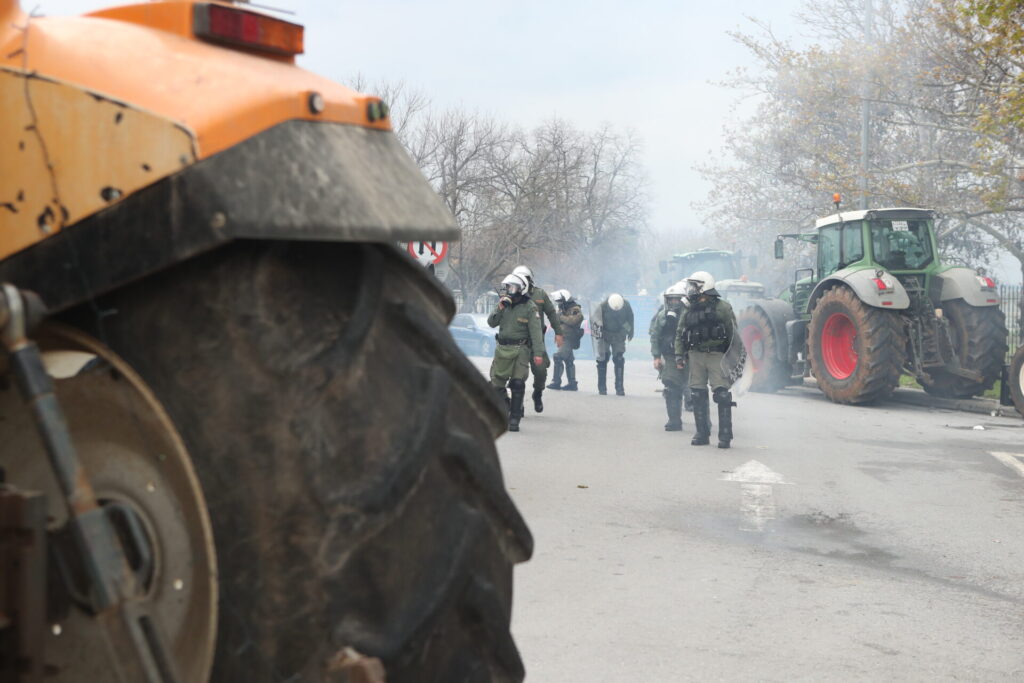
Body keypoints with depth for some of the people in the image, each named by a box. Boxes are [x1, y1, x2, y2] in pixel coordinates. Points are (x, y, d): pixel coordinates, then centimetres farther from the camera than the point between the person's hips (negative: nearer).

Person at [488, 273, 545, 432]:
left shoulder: (529, 308, -7)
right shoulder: (504, 304, 9)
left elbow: (536, 332, -11)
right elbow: (491, 323, 5)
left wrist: (538, 353, -18)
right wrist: (499, 309, -10)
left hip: (520, 349, -5)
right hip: (502, 348, 5)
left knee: (517, 384, -8)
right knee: (496, 383, 7)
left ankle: (514, 419, -3)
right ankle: (504, 409, 29)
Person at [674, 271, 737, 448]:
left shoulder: (722, 307, -2)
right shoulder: (690, 310, 13)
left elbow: (733, 332, -1)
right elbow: (680, 334, 17)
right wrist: (679, 355, 8)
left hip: (716, 355, -5)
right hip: (696, 355, 5)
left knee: (722, 394, -9)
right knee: (698, 395, 5)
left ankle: (725, 435, -5)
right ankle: (702, 433, 14)